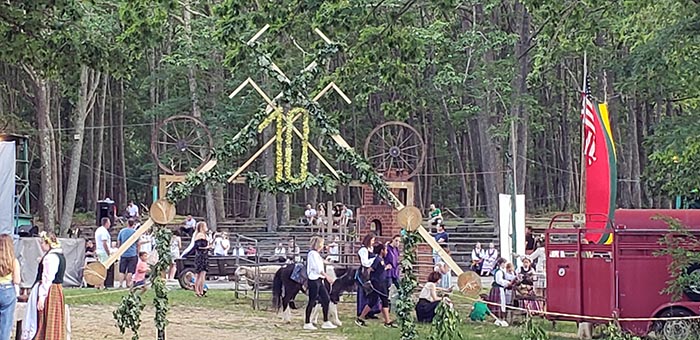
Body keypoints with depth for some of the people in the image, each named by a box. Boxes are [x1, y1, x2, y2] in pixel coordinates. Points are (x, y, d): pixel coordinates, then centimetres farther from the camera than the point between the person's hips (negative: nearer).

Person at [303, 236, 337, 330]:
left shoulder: (316, 254, 16)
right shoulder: (313, 253, -14)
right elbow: (318, 269, -20)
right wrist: (327, 276, -18)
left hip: (319, 280, 10)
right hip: (314, 280, -10)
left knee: (326, 299, 9)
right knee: (312, 301, -5)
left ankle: (326, 322, 14)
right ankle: (307, 323, 2)